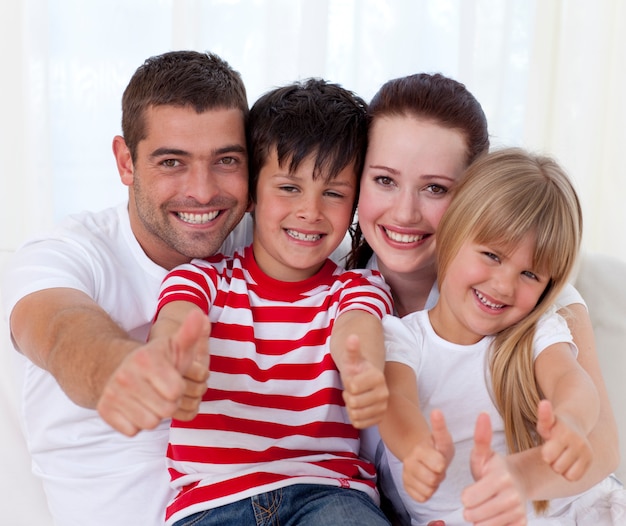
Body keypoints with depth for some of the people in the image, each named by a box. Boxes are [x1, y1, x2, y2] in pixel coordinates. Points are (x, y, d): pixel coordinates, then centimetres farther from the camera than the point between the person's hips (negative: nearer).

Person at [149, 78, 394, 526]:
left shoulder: (359, 287, 10)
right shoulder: (202, 277, 8)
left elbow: (355, 329, -14)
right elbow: (176, 324, -15)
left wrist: (364, 373, -41)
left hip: (326, 488, 0)